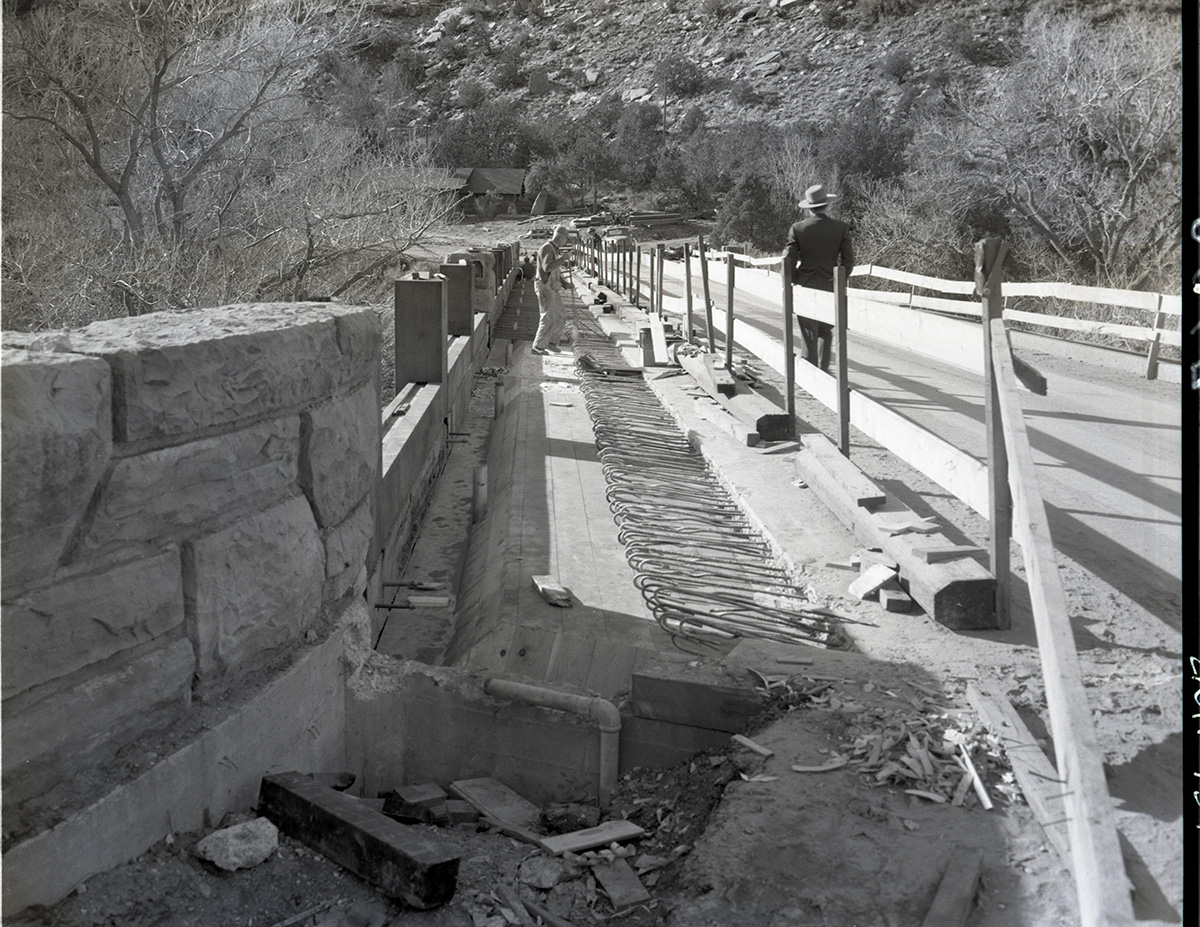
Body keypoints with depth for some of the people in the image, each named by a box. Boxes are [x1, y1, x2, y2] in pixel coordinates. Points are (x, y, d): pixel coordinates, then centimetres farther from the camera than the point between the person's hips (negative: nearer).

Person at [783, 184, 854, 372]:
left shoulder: (797, 229, -6)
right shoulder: (841, 228, -3)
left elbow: (788, 261, -6)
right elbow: (848, 260, -1)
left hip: (805, 286, -1)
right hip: (830, 286, 1)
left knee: (809, 334, 4)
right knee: (826, 330, 18)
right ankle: (823, 369, 21)